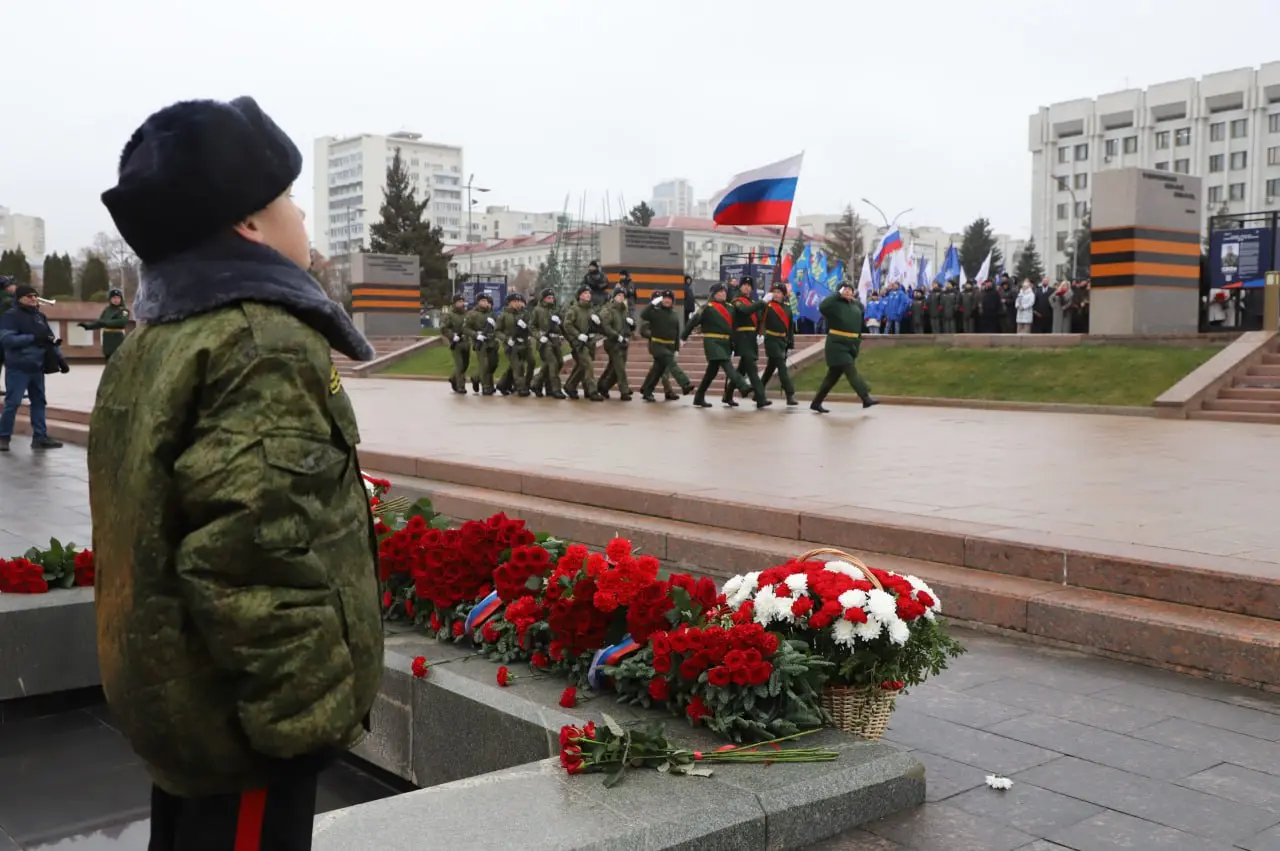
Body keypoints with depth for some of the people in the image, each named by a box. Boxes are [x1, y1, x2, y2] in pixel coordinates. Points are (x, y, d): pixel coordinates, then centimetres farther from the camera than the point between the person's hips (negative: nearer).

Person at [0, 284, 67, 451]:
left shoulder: (40, 316, 13)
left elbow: (50, 339, 15)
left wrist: (60, 358, 7)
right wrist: (33, 338, -24)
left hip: (37, 367, 7)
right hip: (18, 368, -7)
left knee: (39, 402, 9)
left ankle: (40, 437, 14)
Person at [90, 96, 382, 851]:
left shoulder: (157, 340, 10)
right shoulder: (267, 344, -22)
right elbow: (258, 556, -29)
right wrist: (304, 710, -24)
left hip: (173, 685, 10)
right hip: (245, 705, -10)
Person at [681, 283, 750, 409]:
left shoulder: (729, 308, 14)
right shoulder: (708, 308, -7)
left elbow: (731, 326, 20)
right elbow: (693, 321, -7)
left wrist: (732, 344, 16)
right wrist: (683, 337, -8)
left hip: (725, 343, 8)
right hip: (712, 342, -8)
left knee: (712, 371, 9)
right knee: (727, 365, -21)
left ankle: (699, 398, 17)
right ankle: (743, 387, -35)